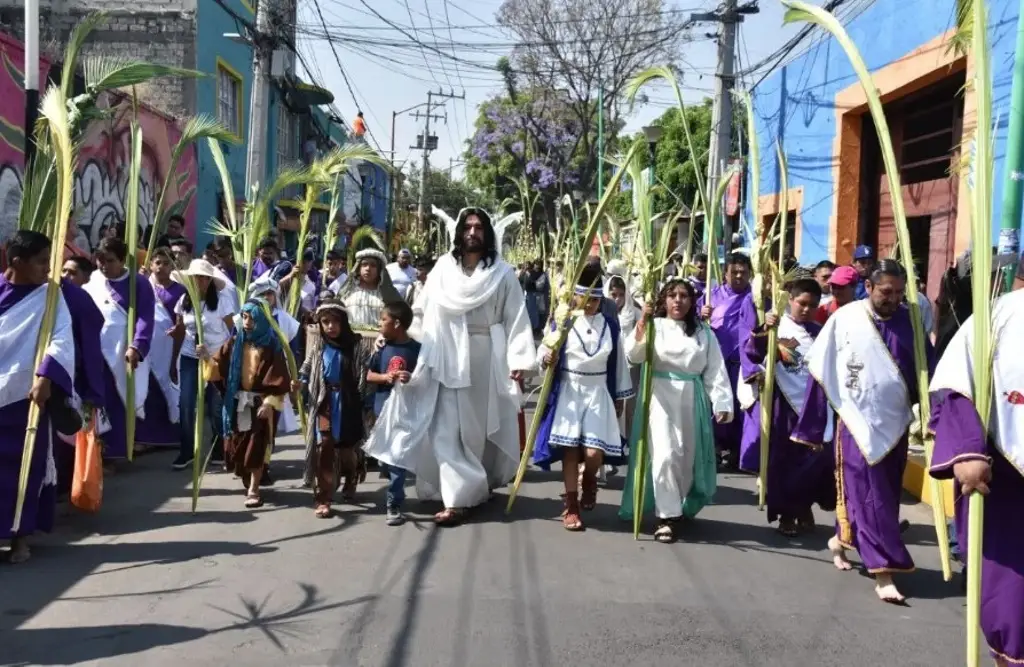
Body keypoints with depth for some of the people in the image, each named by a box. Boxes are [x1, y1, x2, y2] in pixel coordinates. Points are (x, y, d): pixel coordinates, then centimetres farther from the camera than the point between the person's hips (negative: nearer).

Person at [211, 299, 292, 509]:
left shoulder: (272, 346, -7)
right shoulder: (234, 343, 3)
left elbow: (278, 378, -9)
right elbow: (218, 368, -2)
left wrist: (269, 403, -15)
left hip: (261, 402, -3)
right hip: (238, 401, 4)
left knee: (256, 446, -3)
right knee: (238, 445, 9)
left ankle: (253, 489, 4)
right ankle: (247, 481, 31)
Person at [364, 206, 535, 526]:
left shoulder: (502, 272, 1)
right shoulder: (443, 267, 7)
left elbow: (516, 317, -5)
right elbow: (421, 311, 9)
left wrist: (518, 359, -13)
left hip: (487, 358, -1)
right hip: (448, 359, 2)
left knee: (482, 425, 8)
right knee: (448, 428, -4)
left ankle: (480, 485, 25)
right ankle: (458, 497, 1)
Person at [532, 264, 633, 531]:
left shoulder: (611, 326, 3)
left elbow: (618, 362, 9)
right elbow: (543, 352, -1)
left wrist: (620, 397, 11)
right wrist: (546, 359, -25)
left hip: (599, 394, 1)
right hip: (569, 392, -1)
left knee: (594, 452, -8)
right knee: (570, 450, -2)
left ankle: (589, 481, 28)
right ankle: (571, 506, 11)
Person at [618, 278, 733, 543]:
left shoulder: (704, 333, 10)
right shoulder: (653, 327, 1)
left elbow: (716, 371, 5)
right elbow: (633, 356, -14)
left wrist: (722, 403, -6)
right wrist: (642, 325, -28)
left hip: (692, 399, 3)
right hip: (660, 396, -3)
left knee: (688, 458, 10)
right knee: (665, 455, -13)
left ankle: (680, 508, 31)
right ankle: (667, 516, -4)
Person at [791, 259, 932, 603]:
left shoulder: (909, 321, 1)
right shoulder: (844, 319, -8)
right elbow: (821, 371, -4)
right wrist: (812, 426, -2)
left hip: (894, 421, 4)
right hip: (858, 421, -4)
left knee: (886, 494, 14)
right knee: (869, 495, -4)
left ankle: (842, 539, 35)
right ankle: (883, 571, 1)